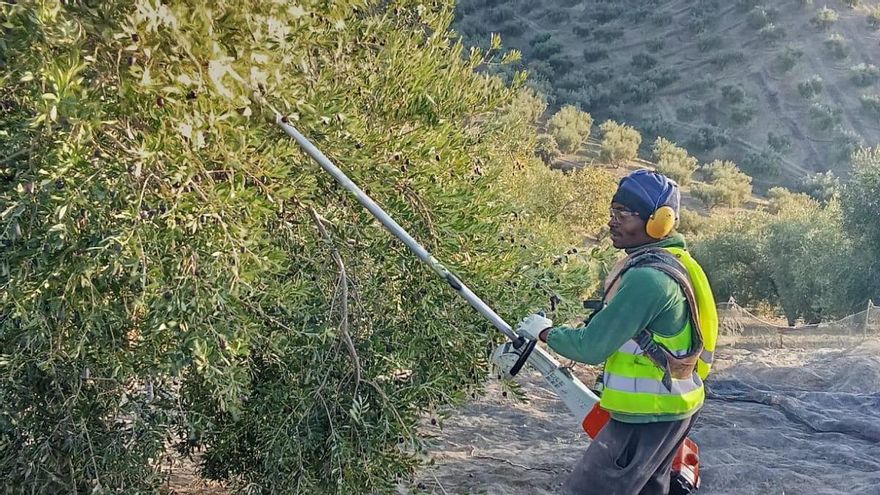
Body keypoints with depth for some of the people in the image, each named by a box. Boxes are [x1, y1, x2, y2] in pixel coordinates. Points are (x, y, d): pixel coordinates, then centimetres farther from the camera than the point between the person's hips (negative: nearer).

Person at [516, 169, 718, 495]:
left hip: (648, 416, -10)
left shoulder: (648, 276, -25)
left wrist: (545, 332, -7)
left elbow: (591, 347, -21)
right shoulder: (671, 260, 6)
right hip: (672, 407, 10)